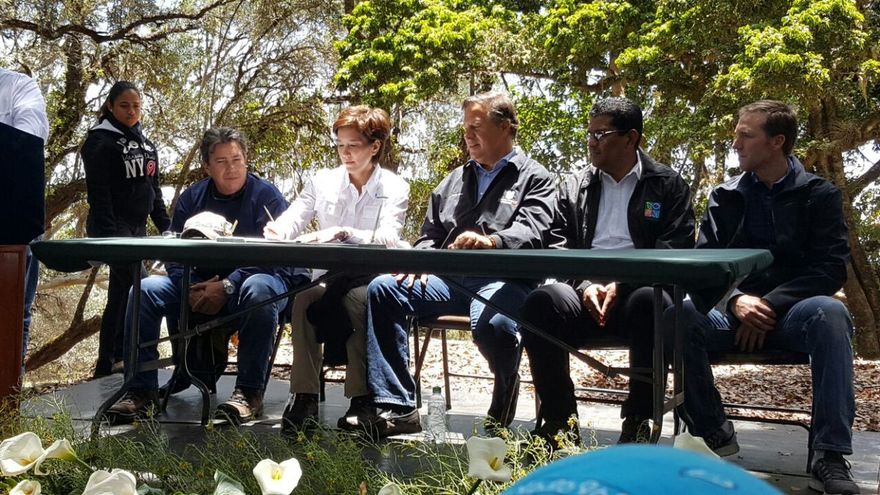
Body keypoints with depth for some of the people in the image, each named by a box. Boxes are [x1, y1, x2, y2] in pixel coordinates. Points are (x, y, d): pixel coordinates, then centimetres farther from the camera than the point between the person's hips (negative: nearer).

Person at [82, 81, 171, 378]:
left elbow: (153, 188, 20)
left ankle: (106, 368, 16)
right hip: (113, 227, -8)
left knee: (121, 294, 9)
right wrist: (108, 234, -21)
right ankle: (124, 359, -9)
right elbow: (97, 193, -13)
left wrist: (166, 226, 13)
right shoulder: (101, 141, -6)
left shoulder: (144, 142, 16)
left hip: (137, 227, 8)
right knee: (137, 287, -16)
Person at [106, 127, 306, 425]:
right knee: (145, 290, -17)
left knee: (258, 289, -39)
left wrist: (227, 287, -24)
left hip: (251, 279, -4)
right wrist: (191, 288, -18)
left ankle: (249, 392, -31)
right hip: (199, 286, 4)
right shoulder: (192, 198, 8)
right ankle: (142, 391, -13)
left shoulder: (266, 196, -5)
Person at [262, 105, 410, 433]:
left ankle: (362, 400, -27)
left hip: (370, 281, -2)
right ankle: (305, 397, -26)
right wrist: (277, 231, -19)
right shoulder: (323, 181, 13)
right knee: (304, 298, -30)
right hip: (327, 277, 3)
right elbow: (291, 221, 6)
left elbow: (388, 239, -15)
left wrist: (341, 232, -30)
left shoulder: (395, 188, 2)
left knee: (359, 301, -35)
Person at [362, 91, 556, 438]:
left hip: (501, 279, -5)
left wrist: (492, 241, -31)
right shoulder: (456, 179, 28)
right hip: (449, 277, 6)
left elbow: (531, 230, -9)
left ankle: (500, 413, -5)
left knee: (491, 324, -38)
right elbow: (431, 234, 26)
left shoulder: (534, 177, 10)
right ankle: (395, 408, -18)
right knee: (382, 289, -18)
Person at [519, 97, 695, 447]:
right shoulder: (574, 187, 20)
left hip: (638, 291, -2)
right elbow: (558, 247, 11)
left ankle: (638, 422, -21)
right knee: (542, 300, -30)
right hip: (585, 292, 2)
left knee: (651, 302, -37)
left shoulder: (668, 185, 12)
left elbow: (675, 249, 0)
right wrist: (584, 285, -9)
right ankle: (560, 421, -16)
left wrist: (621, 285, -13)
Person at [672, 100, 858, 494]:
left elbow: (831, 268, -4)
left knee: (830, 312, -36)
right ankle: (715, 435, -16)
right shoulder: (725, 197, 12)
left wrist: (770, 305, -17)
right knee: (678, 311, -29)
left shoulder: (818, 194, 6)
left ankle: (830, 457, -31)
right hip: (735, 315, 2)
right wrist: (737, 301, -17)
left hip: (792, 315, -1)